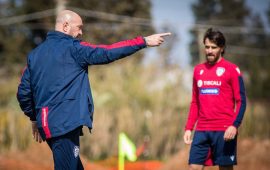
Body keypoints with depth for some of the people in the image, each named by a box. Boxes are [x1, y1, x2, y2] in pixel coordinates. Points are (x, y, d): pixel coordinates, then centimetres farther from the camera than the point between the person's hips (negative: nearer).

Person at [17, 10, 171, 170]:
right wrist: (144, 41, -6)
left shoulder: (35, 54, 14)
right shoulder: (72, 48, -5)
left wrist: (35, 118, 27)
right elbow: (108, 53, -10)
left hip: (48, 124, 8)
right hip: (66, 123, -8)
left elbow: (23, 92, 14)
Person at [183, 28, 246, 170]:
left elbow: (241, 101, -5)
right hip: (201, 130, 5)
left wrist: (234, 125, -18)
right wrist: (188, 128, 11)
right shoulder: (198, 70, 14)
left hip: (224, 131, -5)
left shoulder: (231, 69, -1)